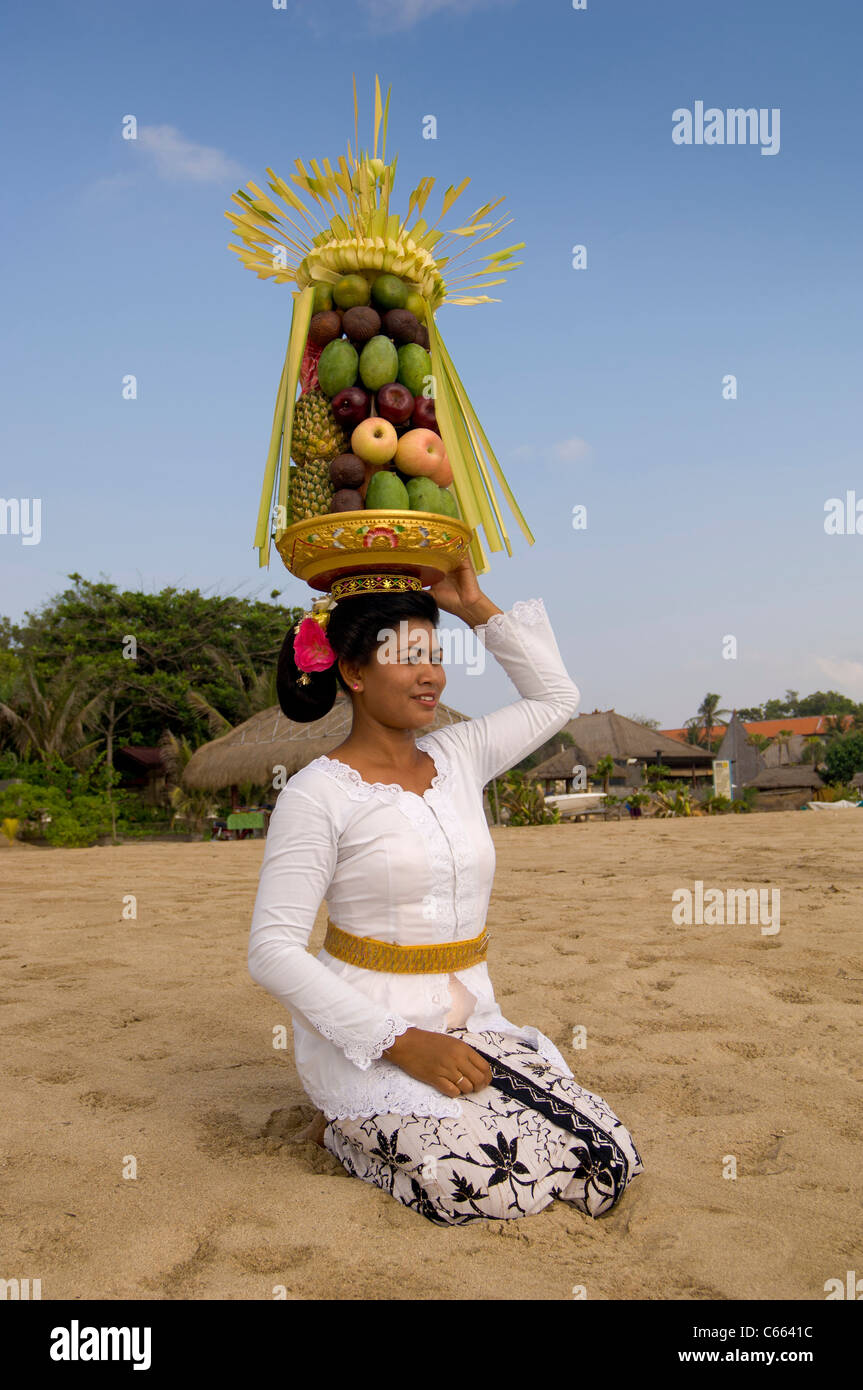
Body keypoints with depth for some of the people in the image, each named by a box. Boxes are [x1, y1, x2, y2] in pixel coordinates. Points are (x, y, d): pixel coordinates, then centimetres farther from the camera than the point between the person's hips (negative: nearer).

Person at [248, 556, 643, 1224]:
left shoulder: (459, 756, 7)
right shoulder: (318, 793, -11)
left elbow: (556, 696, 20)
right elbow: (273, 950, -15)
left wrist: (475, 606, 10)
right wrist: (401, 1042, -21)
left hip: (472, 1023, 6)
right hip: (365, 1036, -6)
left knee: (610, 1165, -9)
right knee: (484, 1182, -26)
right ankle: (349, 1127, 4)